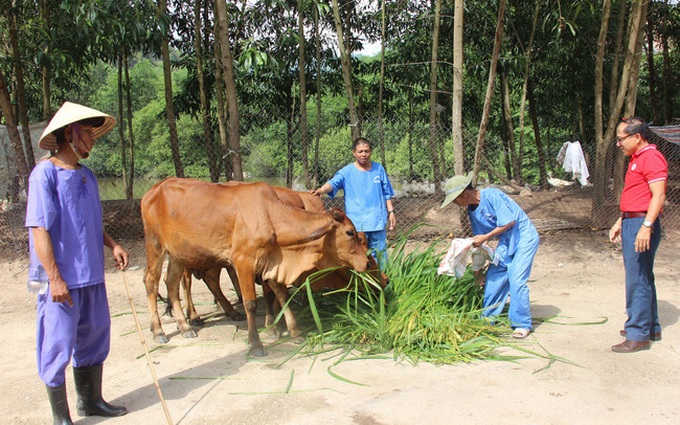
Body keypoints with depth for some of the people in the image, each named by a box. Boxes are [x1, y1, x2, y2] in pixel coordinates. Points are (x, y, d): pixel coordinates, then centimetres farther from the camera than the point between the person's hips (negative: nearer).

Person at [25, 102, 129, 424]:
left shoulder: (87, 175, 11)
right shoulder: (45, 173, -11)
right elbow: (39, 229, -15)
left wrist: (112, 245, 4)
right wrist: (54, 278, -18)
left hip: (91, 274, 8)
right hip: (61, 279, -8)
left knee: (95, 336, 16)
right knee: (58, 343, 2)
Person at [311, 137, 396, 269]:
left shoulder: (379, 169, 8)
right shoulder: (347, 172, -2)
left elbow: (387, 194, 16)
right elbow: (333, 183, -20)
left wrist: (391, 212, 11)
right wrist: (322, 189, -40)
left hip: (378, 222, 3)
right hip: (356, 224, -3)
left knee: (379, 254, 12)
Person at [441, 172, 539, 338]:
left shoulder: (492, 195, -22)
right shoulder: (472, 211, 3)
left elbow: (509, 222, -24)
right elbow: (479, 241, 10)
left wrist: (485, 238, -18)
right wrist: (478, 268, 11)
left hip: (524, 237, -8)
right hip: (505, 242, 8)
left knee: (516, 279, -14)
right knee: (493, 277, 5)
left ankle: (522, 324, 0)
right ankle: (488, 319, 18)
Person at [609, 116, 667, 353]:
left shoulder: (651, 158, -13)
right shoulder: (636, 158, 19)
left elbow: (658, 195, -21)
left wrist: (646, 226, -27)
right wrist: (620, 222, 24)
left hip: (642, 225, -11)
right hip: (631, 223, 11)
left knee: (637, 280, -8)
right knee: (643, 278, 16)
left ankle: (638, 336, -2)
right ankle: (651, 328, 27)